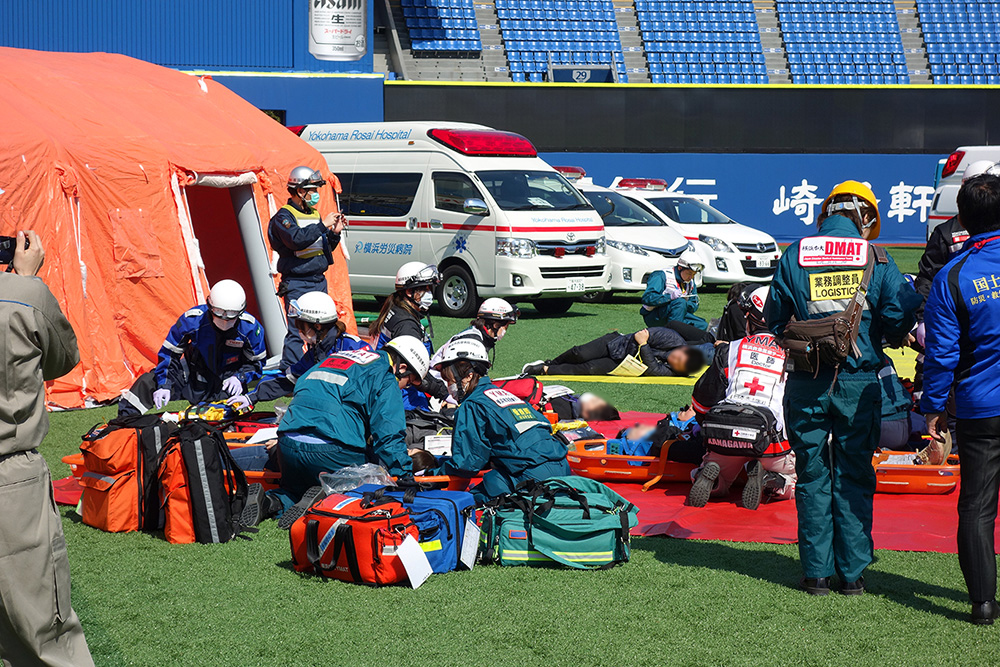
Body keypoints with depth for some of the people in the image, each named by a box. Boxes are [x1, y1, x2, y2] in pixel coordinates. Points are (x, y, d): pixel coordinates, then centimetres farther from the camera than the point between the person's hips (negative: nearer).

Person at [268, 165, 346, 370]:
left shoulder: (314, 214, 15)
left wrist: (334, 233, 3)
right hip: (297, 284, -8)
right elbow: (297, 239, -27)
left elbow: (324, 249, 21)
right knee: (297, 331, -11)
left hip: (319, 280, 8)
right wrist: (323, 225, -22)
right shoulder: (284, 216, -8)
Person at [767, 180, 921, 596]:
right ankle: (853, 573, 11)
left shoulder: (794, 257, 1)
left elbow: (775, 321, 4)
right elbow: (901, 319, -7)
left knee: (812, 478, 9)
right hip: (859, 382, -1)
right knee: (854, 479, 9)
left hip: (806, 384, 1)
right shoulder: (877, 260, -3)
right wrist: (893, 337, 14)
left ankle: (816, 573, 10)